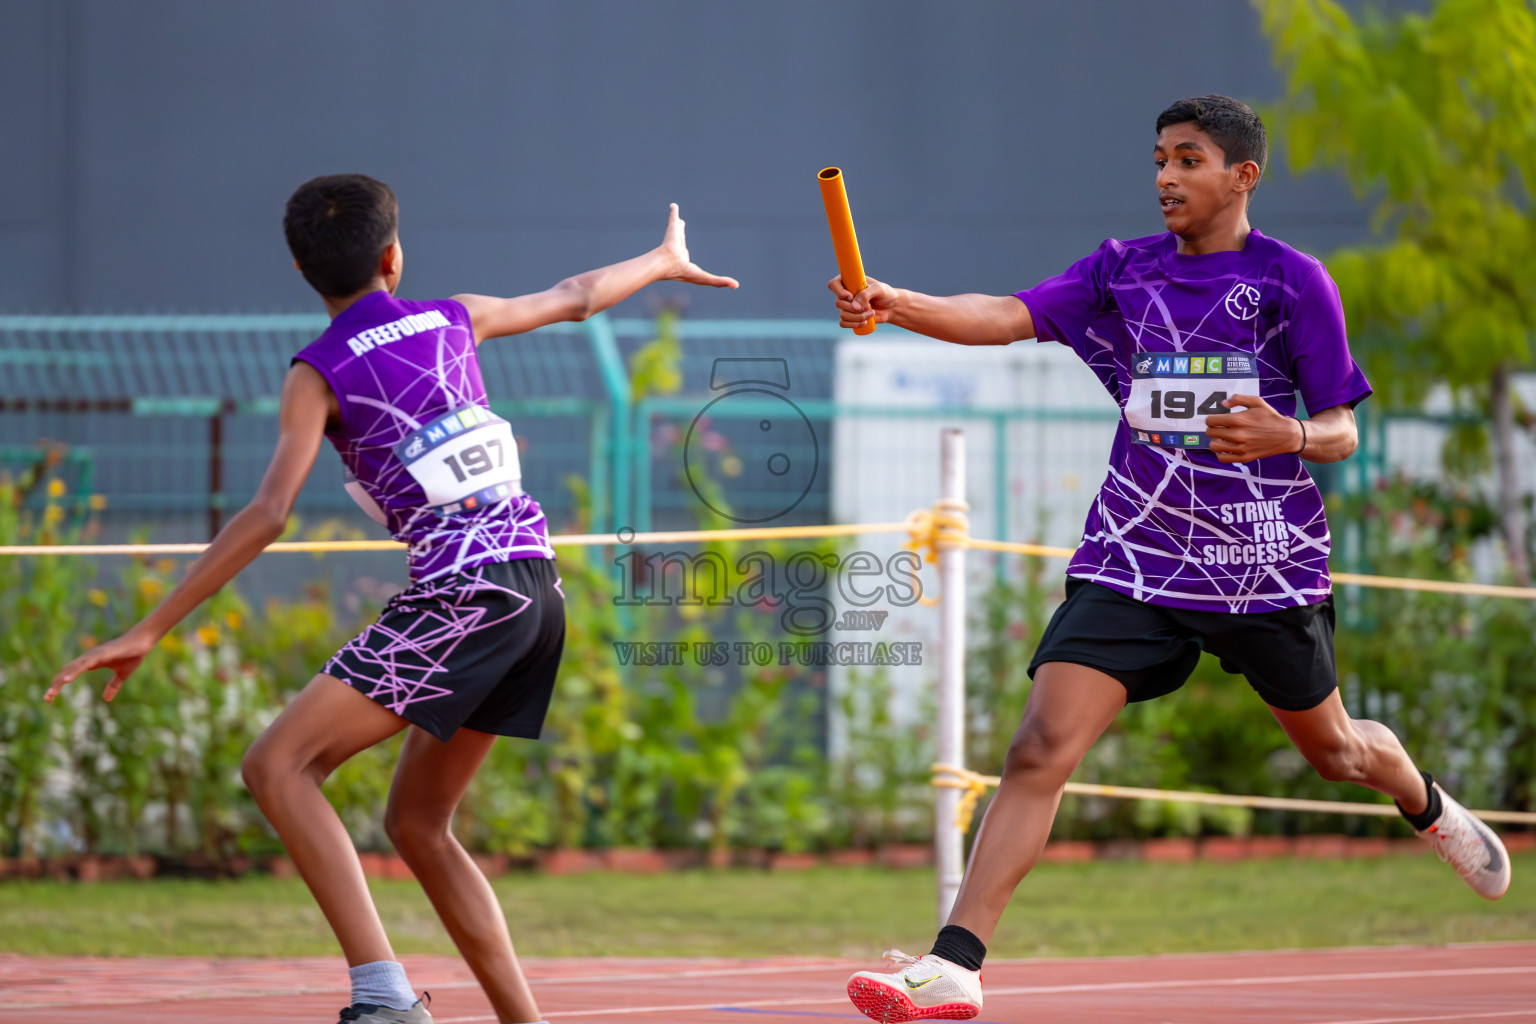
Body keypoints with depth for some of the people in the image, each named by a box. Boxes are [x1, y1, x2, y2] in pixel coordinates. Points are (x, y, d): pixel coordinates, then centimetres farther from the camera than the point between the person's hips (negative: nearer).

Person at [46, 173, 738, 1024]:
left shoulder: (320, 374, -3)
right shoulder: (454, 321, 13)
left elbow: (268, 514, -14)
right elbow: (576, 297, 31)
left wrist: (151, 629, -13)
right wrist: (664, 262, 52)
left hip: (465, 595, -7)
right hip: (537, 582, 7)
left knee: (278, 766, -11)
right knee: (417, 824, 18)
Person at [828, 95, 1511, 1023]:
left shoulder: (1294, 282, -5)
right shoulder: (1122, 272, 4)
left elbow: (1342, 432, -2)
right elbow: (1008, 317, -9)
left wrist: (1290, 436, -25)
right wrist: (895, 305, -26)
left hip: (1267, 564, -1)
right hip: (1135, 559, 1)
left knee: (1333, 748, 18)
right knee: (1041, 749, -15)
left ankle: (1427, 805, 55)